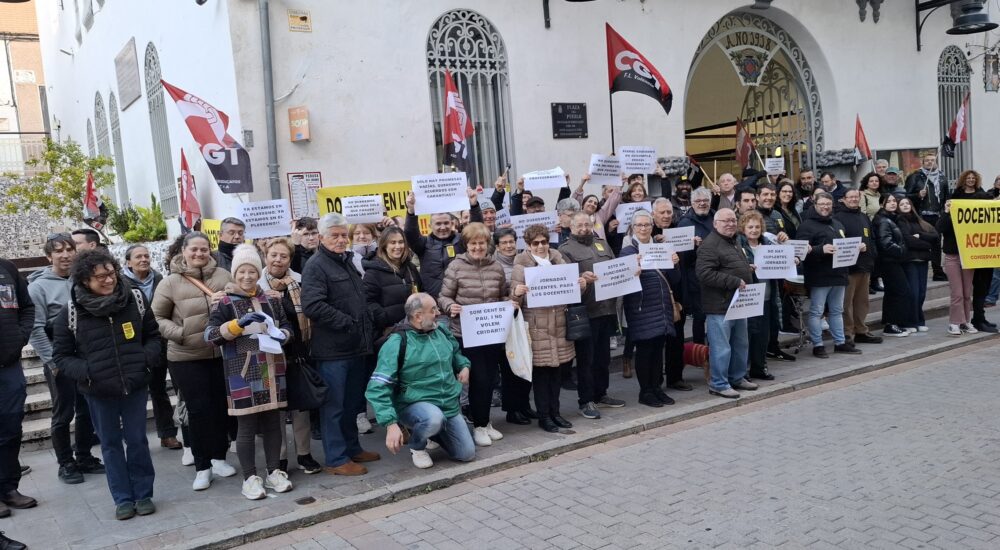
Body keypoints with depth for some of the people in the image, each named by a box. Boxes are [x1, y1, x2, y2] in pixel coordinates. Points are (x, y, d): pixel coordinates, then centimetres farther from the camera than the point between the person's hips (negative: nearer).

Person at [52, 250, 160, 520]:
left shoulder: (136, 299, -5)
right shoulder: (71, 312, -9)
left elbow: (153, 335, 9)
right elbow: (61, 355, 0)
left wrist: (148, 358, -9)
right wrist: (85, 371, -16)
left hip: (135, 385, 1)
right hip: (99, 391, 0)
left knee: (137, 440, 9)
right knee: (111, 444, 11)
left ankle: (143, 494, 24)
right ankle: (123, 498, 24)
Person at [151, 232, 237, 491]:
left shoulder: (223, 275, 0)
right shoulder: (171, 282, -5)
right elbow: (157, 318, 1)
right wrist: (178, 333, -14)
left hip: (222, 353, 2)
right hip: (186, 357, -2)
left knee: (221, 406, 12)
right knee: (198, 409, 1)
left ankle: (219, 458, 29)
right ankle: (202, 466, 15)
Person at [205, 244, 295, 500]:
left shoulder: (271, 300, 10)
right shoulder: (226, 303, -2)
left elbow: (287, 326, 16)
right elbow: (210, 334, -10)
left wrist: (281, 335, -7)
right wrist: (238, 324, -23)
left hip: (272, 372, 4)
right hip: (243, 375, -4)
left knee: (273, 422, 10)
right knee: (247, 426, 2)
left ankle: (274, 472, 22)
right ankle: (250, 478, 12)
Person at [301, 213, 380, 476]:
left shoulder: (347, 261, 17)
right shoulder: (316, 266, -11)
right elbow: (312, 305, -25)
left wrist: (368, 329, 15)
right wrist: (347, 323, -21)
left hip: (356, 346, 9)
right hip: (332, 349, -9)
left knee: (352, 402, 18)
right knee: (334, 405, 0)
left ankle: (352, 448, 30)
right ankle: (336, 459, 8)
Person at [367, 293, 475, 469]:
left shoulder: (442, 331, 2)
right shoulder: (397, 343, -19)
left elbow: (456, 351, 26)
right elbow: (378, 387, -24)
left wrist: (464, 366, 4)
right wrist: (391, 424, -33)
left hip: (450, 405, 6)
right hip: (415, 405, -6)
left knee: (467, 454, 3)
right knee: (433, 419, -40)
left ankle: (430, 433, 28)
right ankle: (417, 447, -4)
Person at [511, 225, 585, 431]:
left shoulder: (558, 259, 8)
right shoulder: (521, 266, -5)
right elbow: (515, 301, -8)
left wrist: (580, 286, -6)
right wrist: (516, 293, -30)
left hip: (558, 324, 4)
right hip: (536, 326, -4)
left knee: (557, 369, 10)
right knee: (540, 371, 0)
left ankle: (555, 412, 22)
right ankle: (543, 416, 10)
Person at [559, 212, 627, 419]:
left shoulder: (602, 243, 17)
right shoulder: (566, 249, -3)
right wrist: (582, 278, -33)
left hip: (606, 308, 6)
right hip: (585, 311, -6)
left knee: (603, 356, 15)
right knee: (586, 358, 1)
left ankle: (600, 394, 29)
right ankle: (586, 401, 9)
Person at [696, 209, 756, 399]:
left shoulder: (734, 242, 18)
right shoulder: (710, 245, -15)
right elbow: (705, 273, -25)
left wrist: (747, 270, 14)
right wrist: (735, 282, -22)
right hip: (720, 305, -10)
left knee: (741, 344, 17)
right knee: (721, 347, -5)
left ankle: (737, 378, 31)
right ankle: (718, 384, 6)